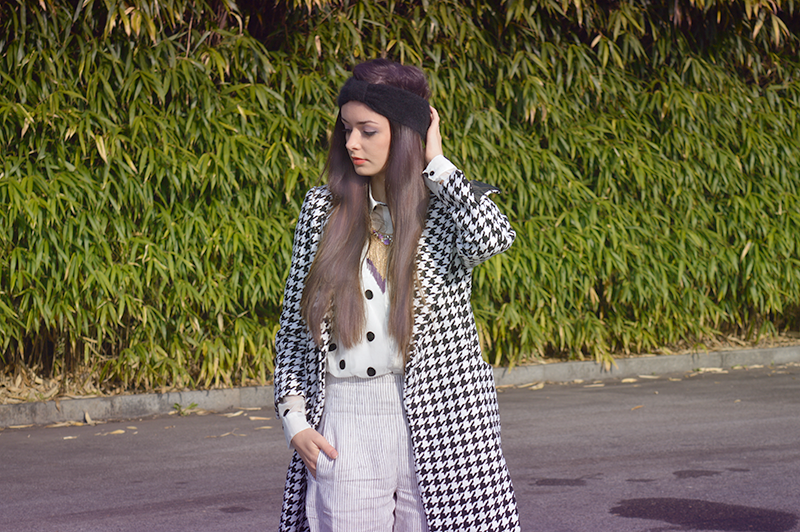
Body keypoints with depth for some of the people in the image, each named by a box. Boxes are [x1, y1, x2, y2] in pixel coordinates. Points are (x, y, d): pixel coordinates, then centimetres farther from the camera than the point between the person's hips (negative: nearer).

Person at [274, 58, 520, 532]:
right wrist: (294, 416, 1)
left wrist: (435, 164, -10)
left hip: (434, 422, -1)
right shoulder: (323, 209, 8)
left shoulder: (452, 205, 3)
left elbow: (493, 237, -22)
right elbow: (294, 323, 11)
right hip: (343, 423, 2)